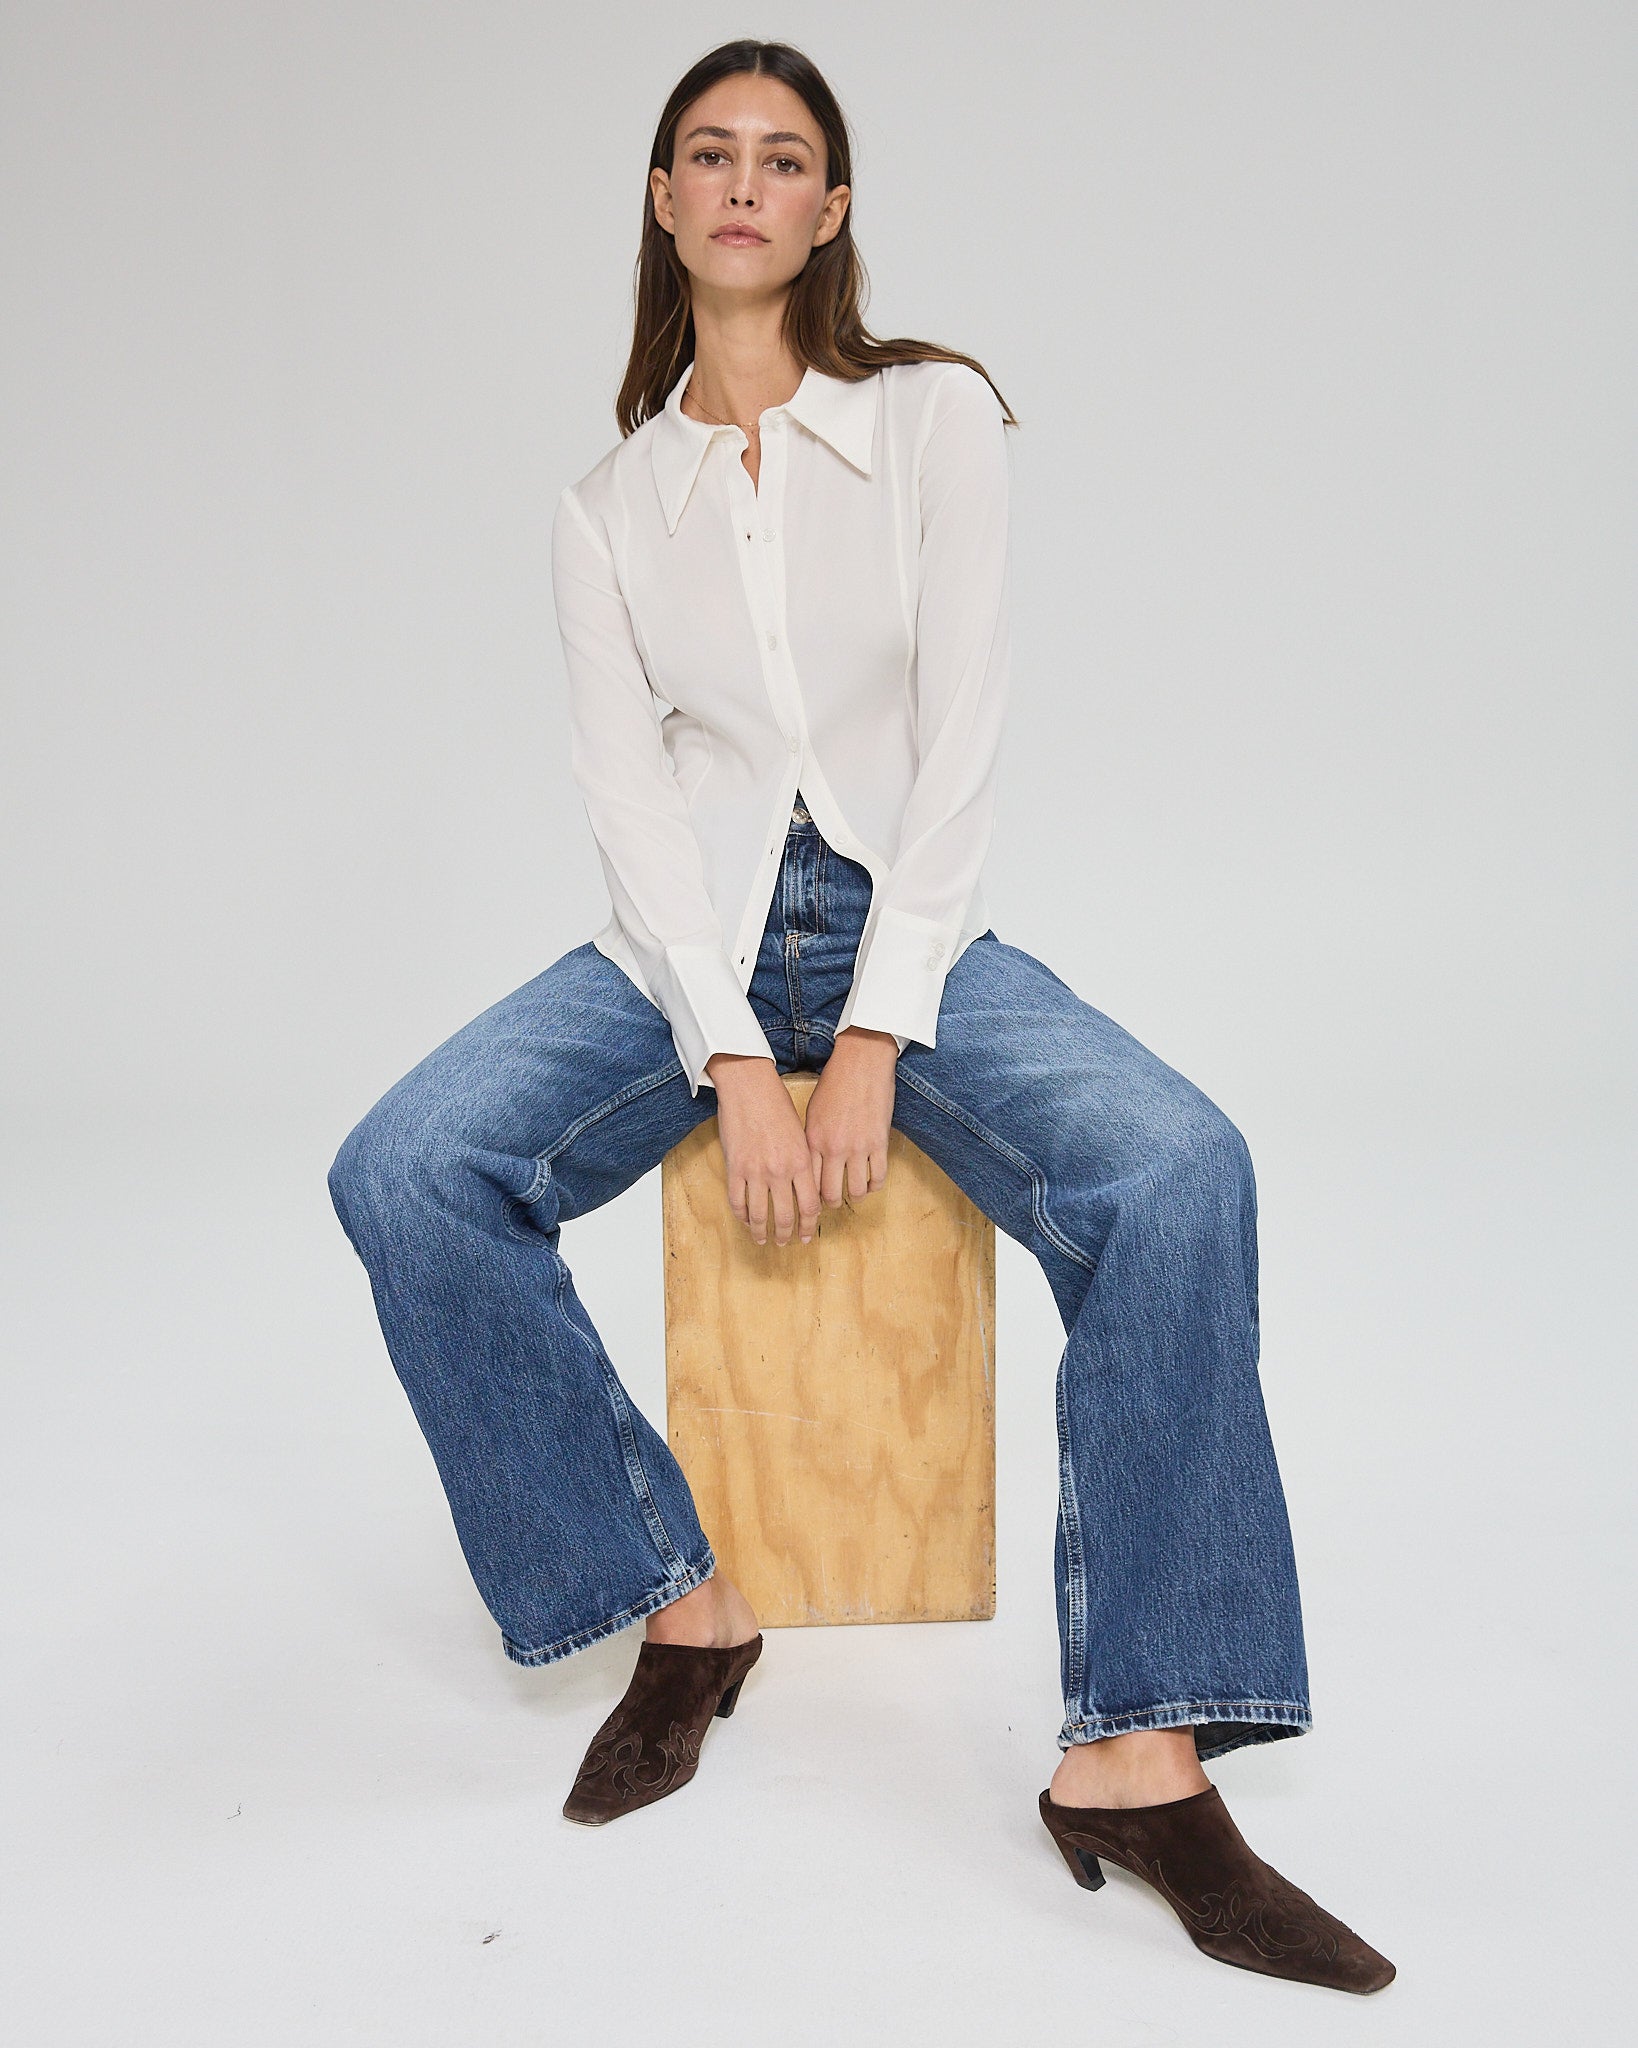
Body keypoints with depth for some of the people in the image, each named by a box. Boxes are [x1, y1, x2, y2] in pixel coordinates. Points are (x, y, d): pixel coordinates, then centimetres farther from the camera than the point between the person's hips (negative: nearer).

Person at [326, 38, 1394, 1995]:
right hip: (684, 944, 2)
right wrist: (735, 1060, -17)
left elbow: (960, 734, -6)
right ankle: (684, 1600, -9)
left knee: (1178, 1172, -30)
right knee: (401, 1176, -24)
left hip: (911, 927, -1)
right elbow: (628, 785, -2)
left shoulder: (936, 418, 3)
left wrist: (873, 1043, -16)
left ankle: (1135, 1754, -25)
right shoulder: (607, 501, 8)